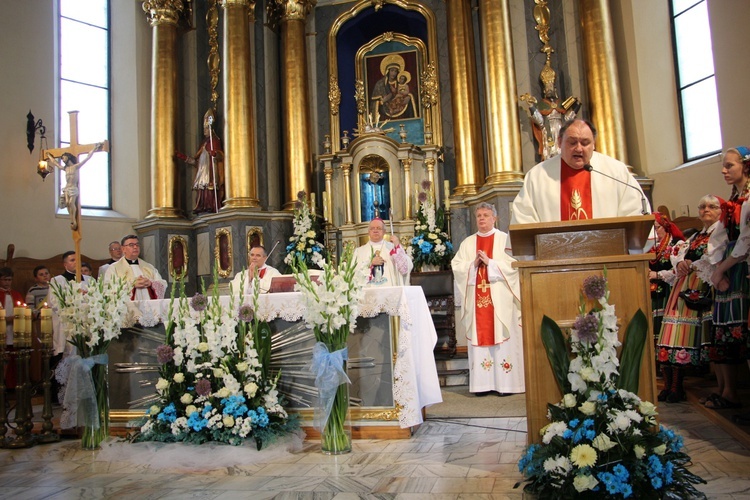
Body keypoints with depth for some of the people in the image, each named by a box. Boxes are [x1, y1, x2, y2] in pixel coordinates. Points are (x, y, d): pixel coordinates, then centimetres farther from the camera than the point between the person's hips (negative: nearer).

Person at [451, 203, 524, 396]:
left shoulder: (504, 239, 5)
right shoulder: (468, 243, 15)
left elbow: (512, 264, -6)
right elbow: (456, 266, 7)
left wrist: (489, 262, -14)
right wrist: (473, 264, -10)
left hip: (500, 298, -3)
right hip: (476, 298, 3)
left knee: (502, 337, -3)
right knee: (479, 338, 0)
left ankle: (505, 383, 3)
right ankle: (483, 383, 4)